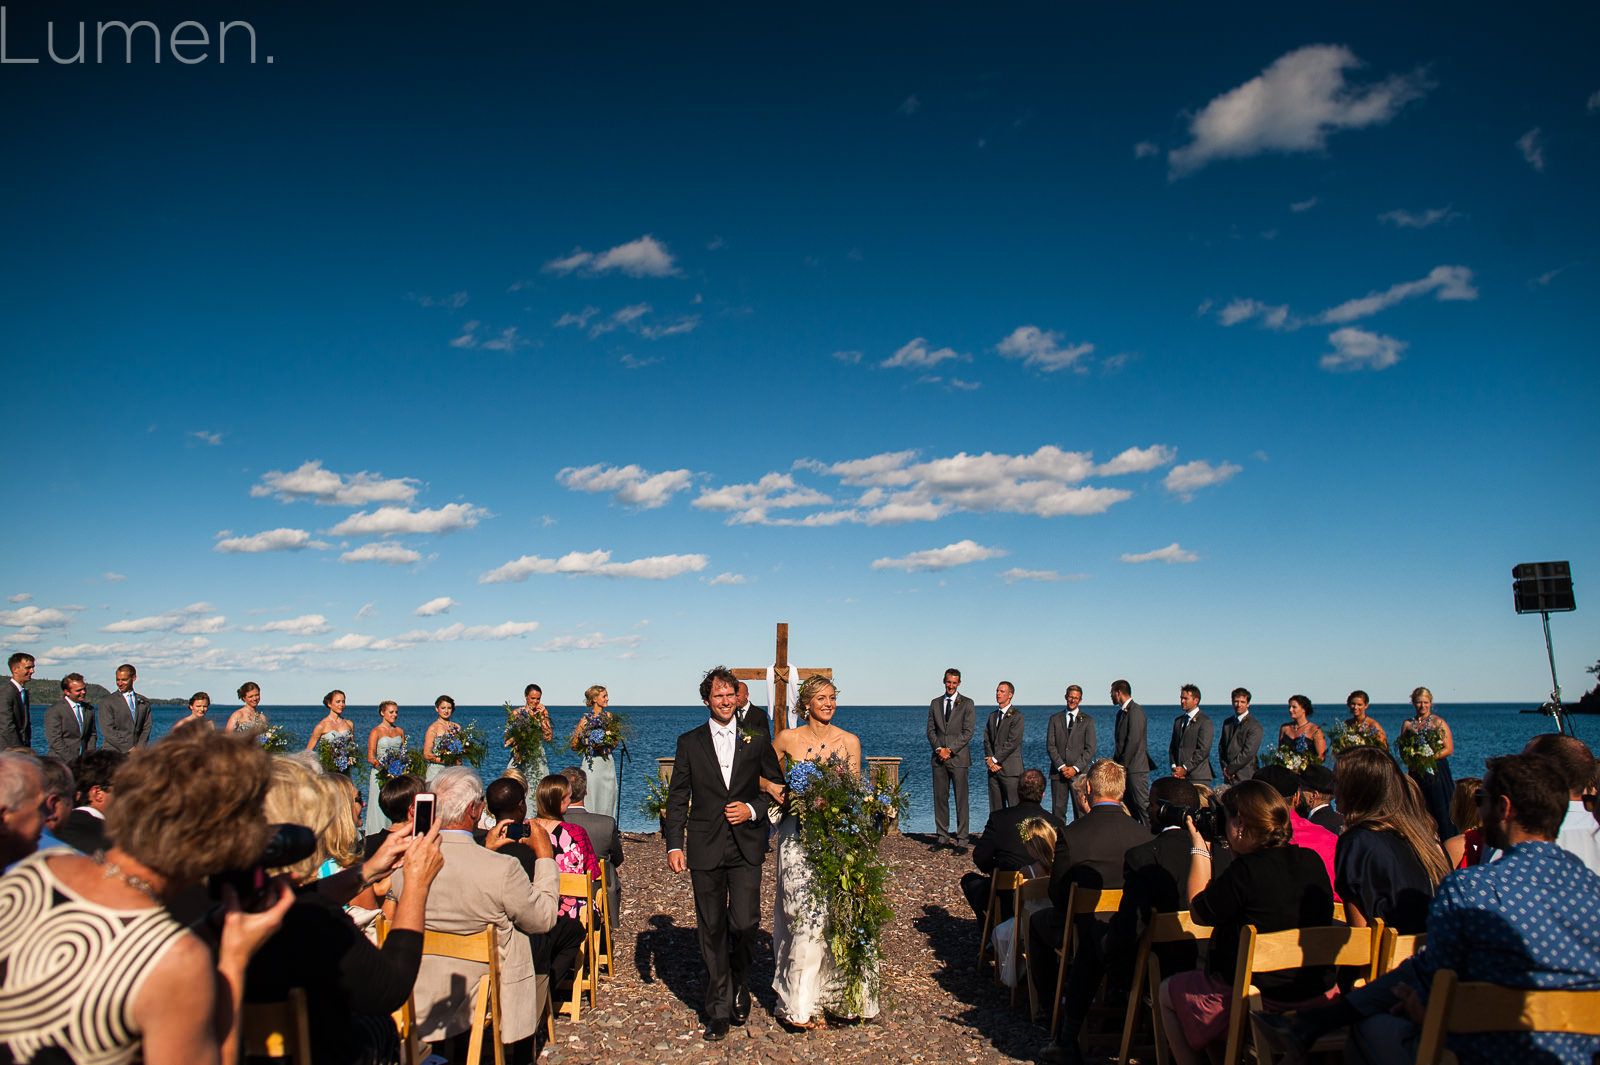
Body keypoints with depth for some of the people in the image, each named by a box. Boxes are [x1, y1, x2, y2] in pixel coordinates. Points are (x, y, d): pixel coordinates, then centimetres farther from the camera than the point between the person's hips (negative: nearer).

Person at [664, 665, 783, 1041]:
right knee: (711, 930, 6)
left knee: (745, 923, -6)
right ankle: (719, 1009, 20)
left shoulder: (756, 740, 5)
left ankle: (738, 982, 24)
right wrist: (674, 845, -2)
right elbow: (677, 797, 5)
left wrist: (753, 809, -8)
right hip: (705, 848, 0)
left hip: (746, 847, 0)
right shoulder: (689, 742, 5)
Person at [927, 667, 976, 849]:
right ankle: (942, 837, 15)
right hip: (939, 758, 4)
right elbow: (931, 730, 11)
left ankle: (961, 840, 1)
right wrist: (938, 749, -6)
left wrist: (950, 750, -12)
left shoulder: (967, 704, 1)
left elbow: (968, 732, -5)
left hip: (958, 757, -3)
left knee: (961, 800, -3)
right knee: (940, 798, 6)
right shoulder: (935, 703, 12)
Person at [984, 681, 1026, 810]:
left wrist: (995, 759, -10)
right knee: (995, 808, 6)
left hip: (1010, 770, -6)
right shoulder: (992, 715, 17)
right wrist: (989, 760, -3)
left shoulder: (1016, 716, -6)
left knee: (1014, 807, -6)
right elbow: (987, 739, 12)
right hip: (994, 769, 6)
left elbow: (1013, 742, -12)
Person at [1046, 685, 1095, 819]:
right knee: (1057, 811, 0)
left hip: (1079, 772, -1)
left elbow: (1090, 749, 1)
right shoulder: (1055, 718, 10)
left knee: (1081, 810, -4)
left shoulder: (1087, 721, 7)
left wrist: (1076, 768, -9)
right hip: (1058, 772, 1)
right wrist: (1061, 766, -7)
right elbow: (1050, 746, 5)